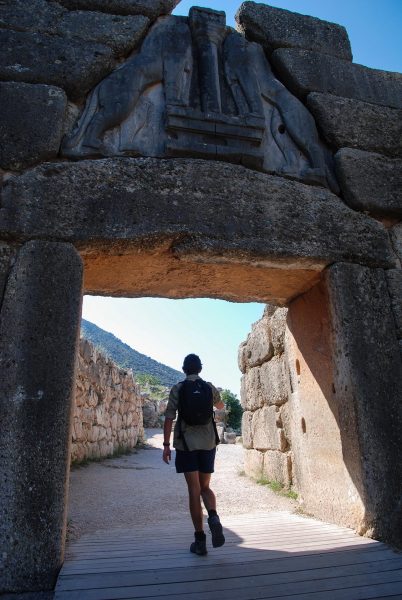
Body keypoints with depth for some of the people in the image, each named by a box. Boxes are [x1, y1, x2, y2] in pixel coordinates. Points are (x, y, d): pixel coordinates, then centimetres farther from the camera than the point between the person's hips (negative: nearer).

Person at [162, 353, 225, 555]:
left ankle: (200, 539, 5)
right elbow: (221, 406, 24)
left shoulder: (177, 389, -3)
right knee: (205, 487, 14)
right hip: (207, 443, 2)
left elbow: (169, 418, -7)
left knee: (194, 490, 4)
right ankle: (213, 517, -14)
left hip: (186, 444, -2)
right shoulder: (209, 387, 4)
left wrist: (166, 445, -3)